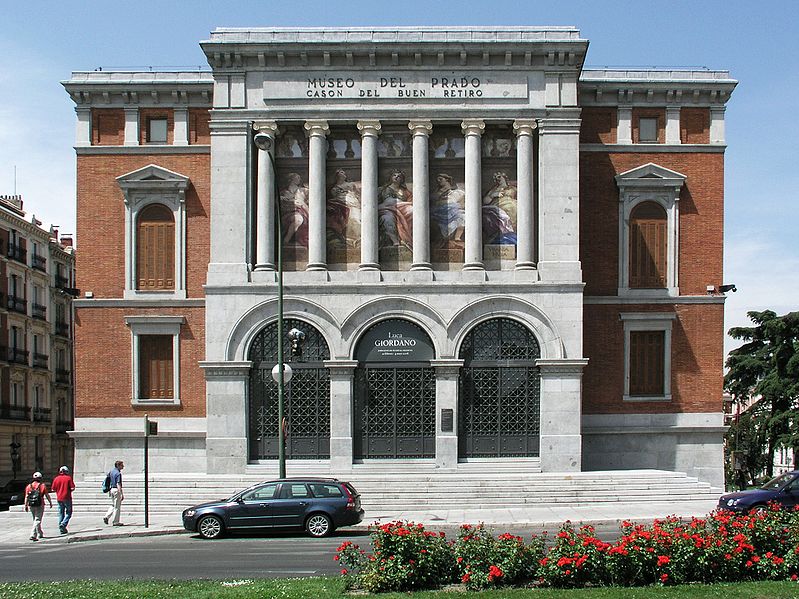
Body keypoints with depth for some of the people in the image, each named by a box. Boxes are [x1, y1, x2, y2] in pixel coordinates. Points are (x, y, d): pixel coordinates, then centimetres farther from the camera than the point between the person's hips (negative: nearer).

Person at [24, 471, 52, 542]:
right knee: (37, 520, -4)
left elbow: (26, 497, 2)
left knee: (36, 519, 19)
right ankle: (33, 535, -17)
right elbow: (47, 495, -2)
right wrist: (50, 502, 10)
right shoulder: (42, 485, -5)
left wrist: (26, 506, 6)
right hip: (39, 505, -4)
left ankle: (40, 534, 31)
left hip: (31, 505, 4)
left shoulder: (29, 486, 4)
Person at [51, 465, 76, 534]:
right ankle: (63, 524, -15)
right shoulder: (68, 478, -6)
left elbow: (53, 489, 3)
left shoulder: (56, 479, 2)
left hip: (59, 498, 4)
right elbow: (72, 488, -11)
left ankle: (62, 529, 11)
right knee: (68, 513, 6)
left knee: (61, 514, 11)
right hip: (67, 498, -4)